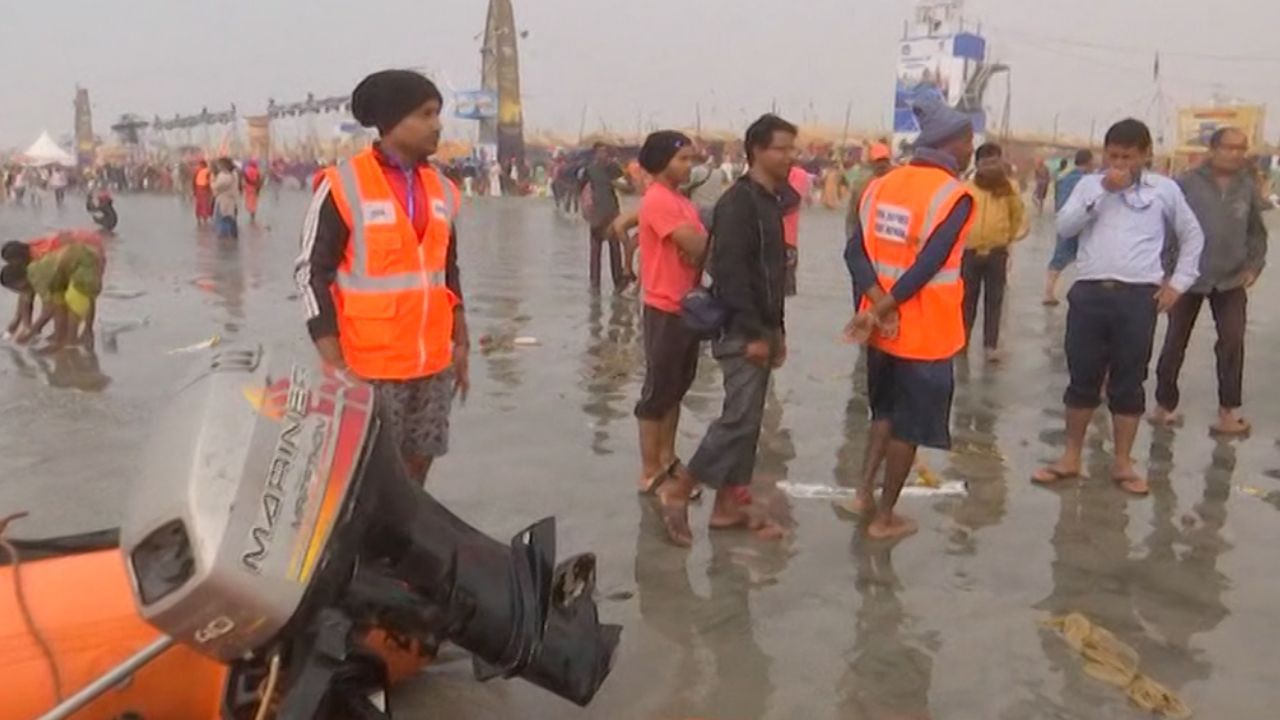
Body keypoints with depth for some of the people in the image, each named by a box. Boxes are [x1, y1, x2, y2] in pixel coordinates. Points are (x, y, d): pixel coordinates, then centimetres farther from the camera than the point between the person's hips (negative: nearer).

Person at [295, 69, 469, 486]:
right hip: (368, 366, -5)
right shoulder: (343, 186, -9)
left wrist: (461, 343, 15)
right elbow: (312, 273, -9)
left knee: (416, 468, 14)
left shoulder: (442, 189, 9)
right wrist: (333, 363, -13)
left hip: (433, 363, 5)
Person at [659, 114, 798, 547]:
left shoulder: (770, 201, 16)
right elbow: (731, 272, -22)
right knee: (740, 419, -10)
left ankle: (728, 506, 18)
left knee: (747, 421, 11)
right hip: (741, 332, -10)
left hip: (759, 329, 10)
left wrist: (777, 329, 17)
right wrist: (754, 333, -22)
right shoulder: (739, 202, -14)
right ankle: (678, 489, 2)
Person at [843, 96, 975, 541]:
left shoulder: (882, 185, 6)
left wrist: (879, 302, -13)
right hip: (925, 333, -6)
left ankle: (864, 492, 21)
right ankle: (885, 517, 16)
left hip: (885, 329, 6)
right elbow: (927, 266, -22)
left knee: (887, 411, 25)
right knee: (909, 425, 7)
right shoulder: (955, 196, -14)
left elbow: (856, 251, -4)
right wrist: (880, 311, -17)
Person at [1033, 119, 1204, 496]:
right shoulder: (1090, 185, 5)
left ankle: (1122, 462, 19)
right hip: (1089, 293, 1)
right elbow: (1063, 227, -8)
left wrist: (1179, 282, 7)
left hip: (1138, 297, 0)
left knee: (1128, 383, 6)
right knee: (1082, 378, 8)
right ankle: (1071, 457, 19)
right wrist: (1102, 191, -13)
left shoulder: (1165, 189, 5)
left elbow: (1193, 236, 15)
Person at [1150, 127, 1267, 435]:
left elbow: (1257, 232, 10)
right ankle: (1165, 403, 22)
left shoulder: (1247, 187, 1)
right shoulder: (1187, 184, -9)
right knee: (1174, 343, 7)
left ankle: (1229, 410, 7)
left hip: (1231, 279, 2)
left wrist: (1254, 266, -2)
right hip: (1189, 277, -2)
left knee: (1232, 342, -3)